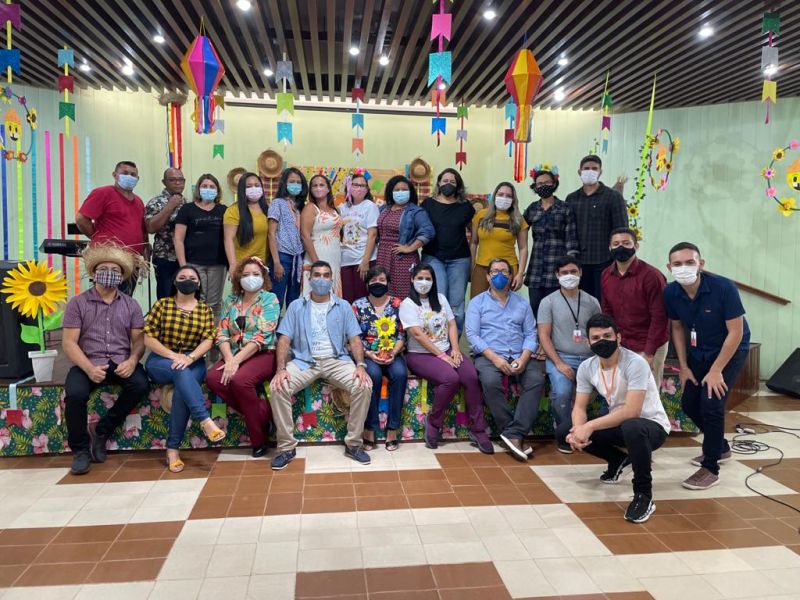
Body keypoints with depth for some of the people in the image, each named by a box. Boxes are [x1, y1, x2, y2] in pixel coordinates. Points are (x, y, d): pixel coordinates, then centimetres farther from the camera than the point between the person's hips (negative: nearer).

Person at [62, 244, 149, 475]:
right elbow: (69, 342, -3)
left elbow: (139, 339, 6)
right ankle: (80, 449, -5)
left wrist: (132, 361, -16)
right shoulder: (77, 303, 4)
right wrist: (89, 368, -18)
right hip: (88, 363, -1)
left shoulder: (131, 305, 11)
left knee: (141, 385, -27)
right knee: (75, 394, -30)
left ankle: (101, 430, -4)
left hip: (121, 363, 2)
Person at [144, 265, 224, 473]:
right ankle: (205, 421, -43)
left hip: (193, 362, 1)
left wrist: (189, 357, -21)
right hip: (161, 361, -1)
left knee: (182, 388, -32)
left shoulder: (205, 310, 9)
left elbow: (208, 340, -2)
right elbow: (148, 338, -2)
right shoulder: (161, 305, 5)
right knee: (181, 372, -36)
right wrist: (173, 356, -16)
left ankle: (173, 448, -27)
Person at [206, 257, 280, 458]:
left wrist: (236, 361, -21)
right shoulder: (230, 301, 13)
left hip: (263, 355, -5)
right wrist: (229, 360, -14)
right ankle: (263, 413, -10)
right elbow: (222, 334, 5)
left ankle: (259, 438, -13)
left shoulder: (270, 299, -2)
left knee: (240, 380, -33)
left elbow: (262, 336, -14)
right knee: (213, 378, -24)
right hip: (234, 356, 5)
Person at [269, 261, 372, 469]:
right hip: (304, 361, 0)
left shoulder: (343, 306, 12)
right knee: (278, 388, -27)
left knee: (364, 386, -26)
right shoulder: (296, 306, 10)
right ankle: (286, 447, -11)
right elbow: (284, 339, 2)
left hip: (337, 360, 0)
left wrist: (360, 365, -13)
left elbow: (354, 338, 5)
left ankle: (353, 443, -9)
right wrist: (281, 368, -15)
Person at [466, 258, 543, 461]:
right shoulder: (477, 302, 10)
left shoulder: (522, 303, 18)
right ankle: (516, 435, -21)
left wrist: (523, 358, -11)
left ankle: (513, 435, -28)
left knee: (537, 379, -27)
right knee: (491, 382, -34)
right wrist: (495, 358, -16)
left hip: (519, 356, 3)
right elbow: (472, 335, -2)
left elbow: (530, 334, 9)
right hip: (488, 356, -2)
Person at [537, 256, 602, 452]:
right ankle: (565, 435, -4)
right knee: (562, 392, -29)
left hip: (589, 358, 3)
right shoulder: (548, 302, 4)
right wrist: (559, 363, -14)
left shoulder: (592, 302, 14)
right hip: (560, 357, -3)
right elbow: (544, 336, -2)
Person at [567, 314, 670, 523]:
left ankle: (644, 494, -18)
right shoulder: (586, 367, -7)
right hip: (619, 422, 7)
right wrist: (579, 430, -27)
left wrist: (590, 426, -34)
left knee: (632, 428, -41)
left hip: (653, 425, -7)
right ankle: (619, 460, 18)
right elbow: (579, 407, -5)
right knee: (569, 431, -9)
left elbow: (631, 411, -33)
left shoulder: (635, 363, -26)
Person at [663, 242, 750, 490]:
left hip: (731, 350, -5)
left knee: (711, 403, -16)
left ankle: (710, 468, 1)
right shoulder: (670, 292, -15)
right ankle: (720, 447, 35)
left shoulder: (723, 288, -28)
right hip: (698, 352, 5)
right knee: (689, 403, 7)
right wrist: (684, 367, 0)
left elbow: (736, 333, -23)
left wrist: (716, 371, -21)